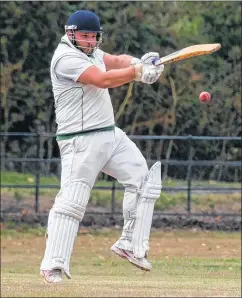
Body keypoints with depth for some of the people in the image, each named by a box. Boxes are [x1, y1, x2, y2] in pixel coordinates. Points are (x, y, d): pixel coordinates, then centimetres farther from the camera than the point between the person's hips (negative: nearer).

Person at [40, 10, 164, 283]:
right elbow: (103, 79, -23)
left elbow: (116, 60, 8)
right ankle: (54, 265, -12)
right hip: (81, 142, -10)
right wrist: (138, 71, -20)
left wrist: (136, 62, -14)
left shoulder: (90, 52, 15)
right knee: (71, 201, -13)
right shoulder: (66, 57, -15)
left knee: (143, 179, 7)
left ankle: (131, 244, 11)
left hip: (111, 135, 10)